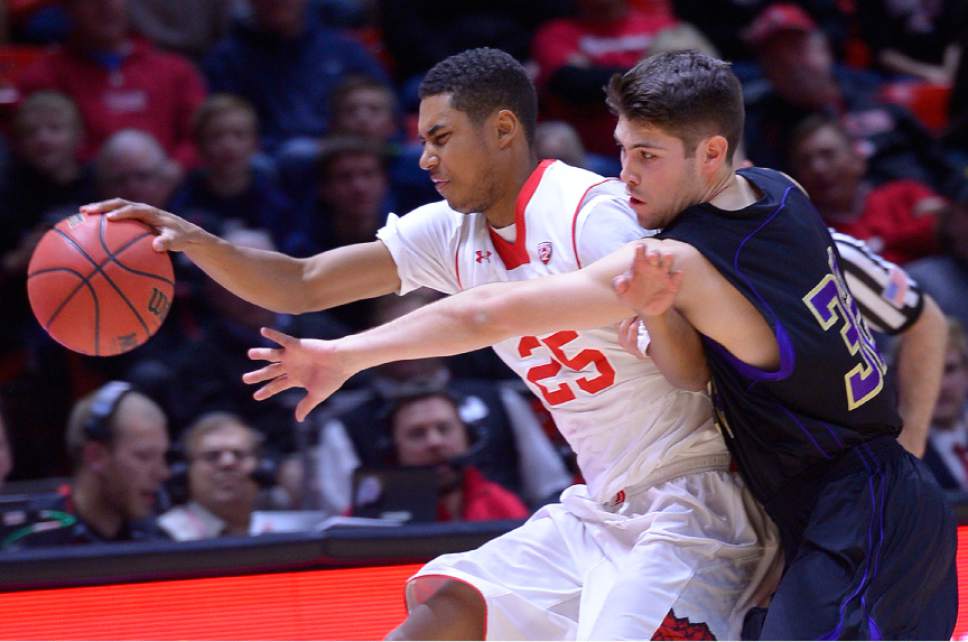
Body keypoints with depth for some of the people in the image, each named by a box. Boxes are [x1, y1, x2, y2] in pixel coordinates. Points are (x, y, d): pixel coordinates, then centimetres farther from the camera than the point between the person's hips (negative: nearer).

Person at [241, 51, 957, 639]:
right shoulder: (782, 195, 6)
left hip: (855, 530, -10)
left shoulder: (685, 263, -20)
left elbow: (492, 313, -20)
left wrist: (345, 354, -15)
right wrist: (659, 314, -15)